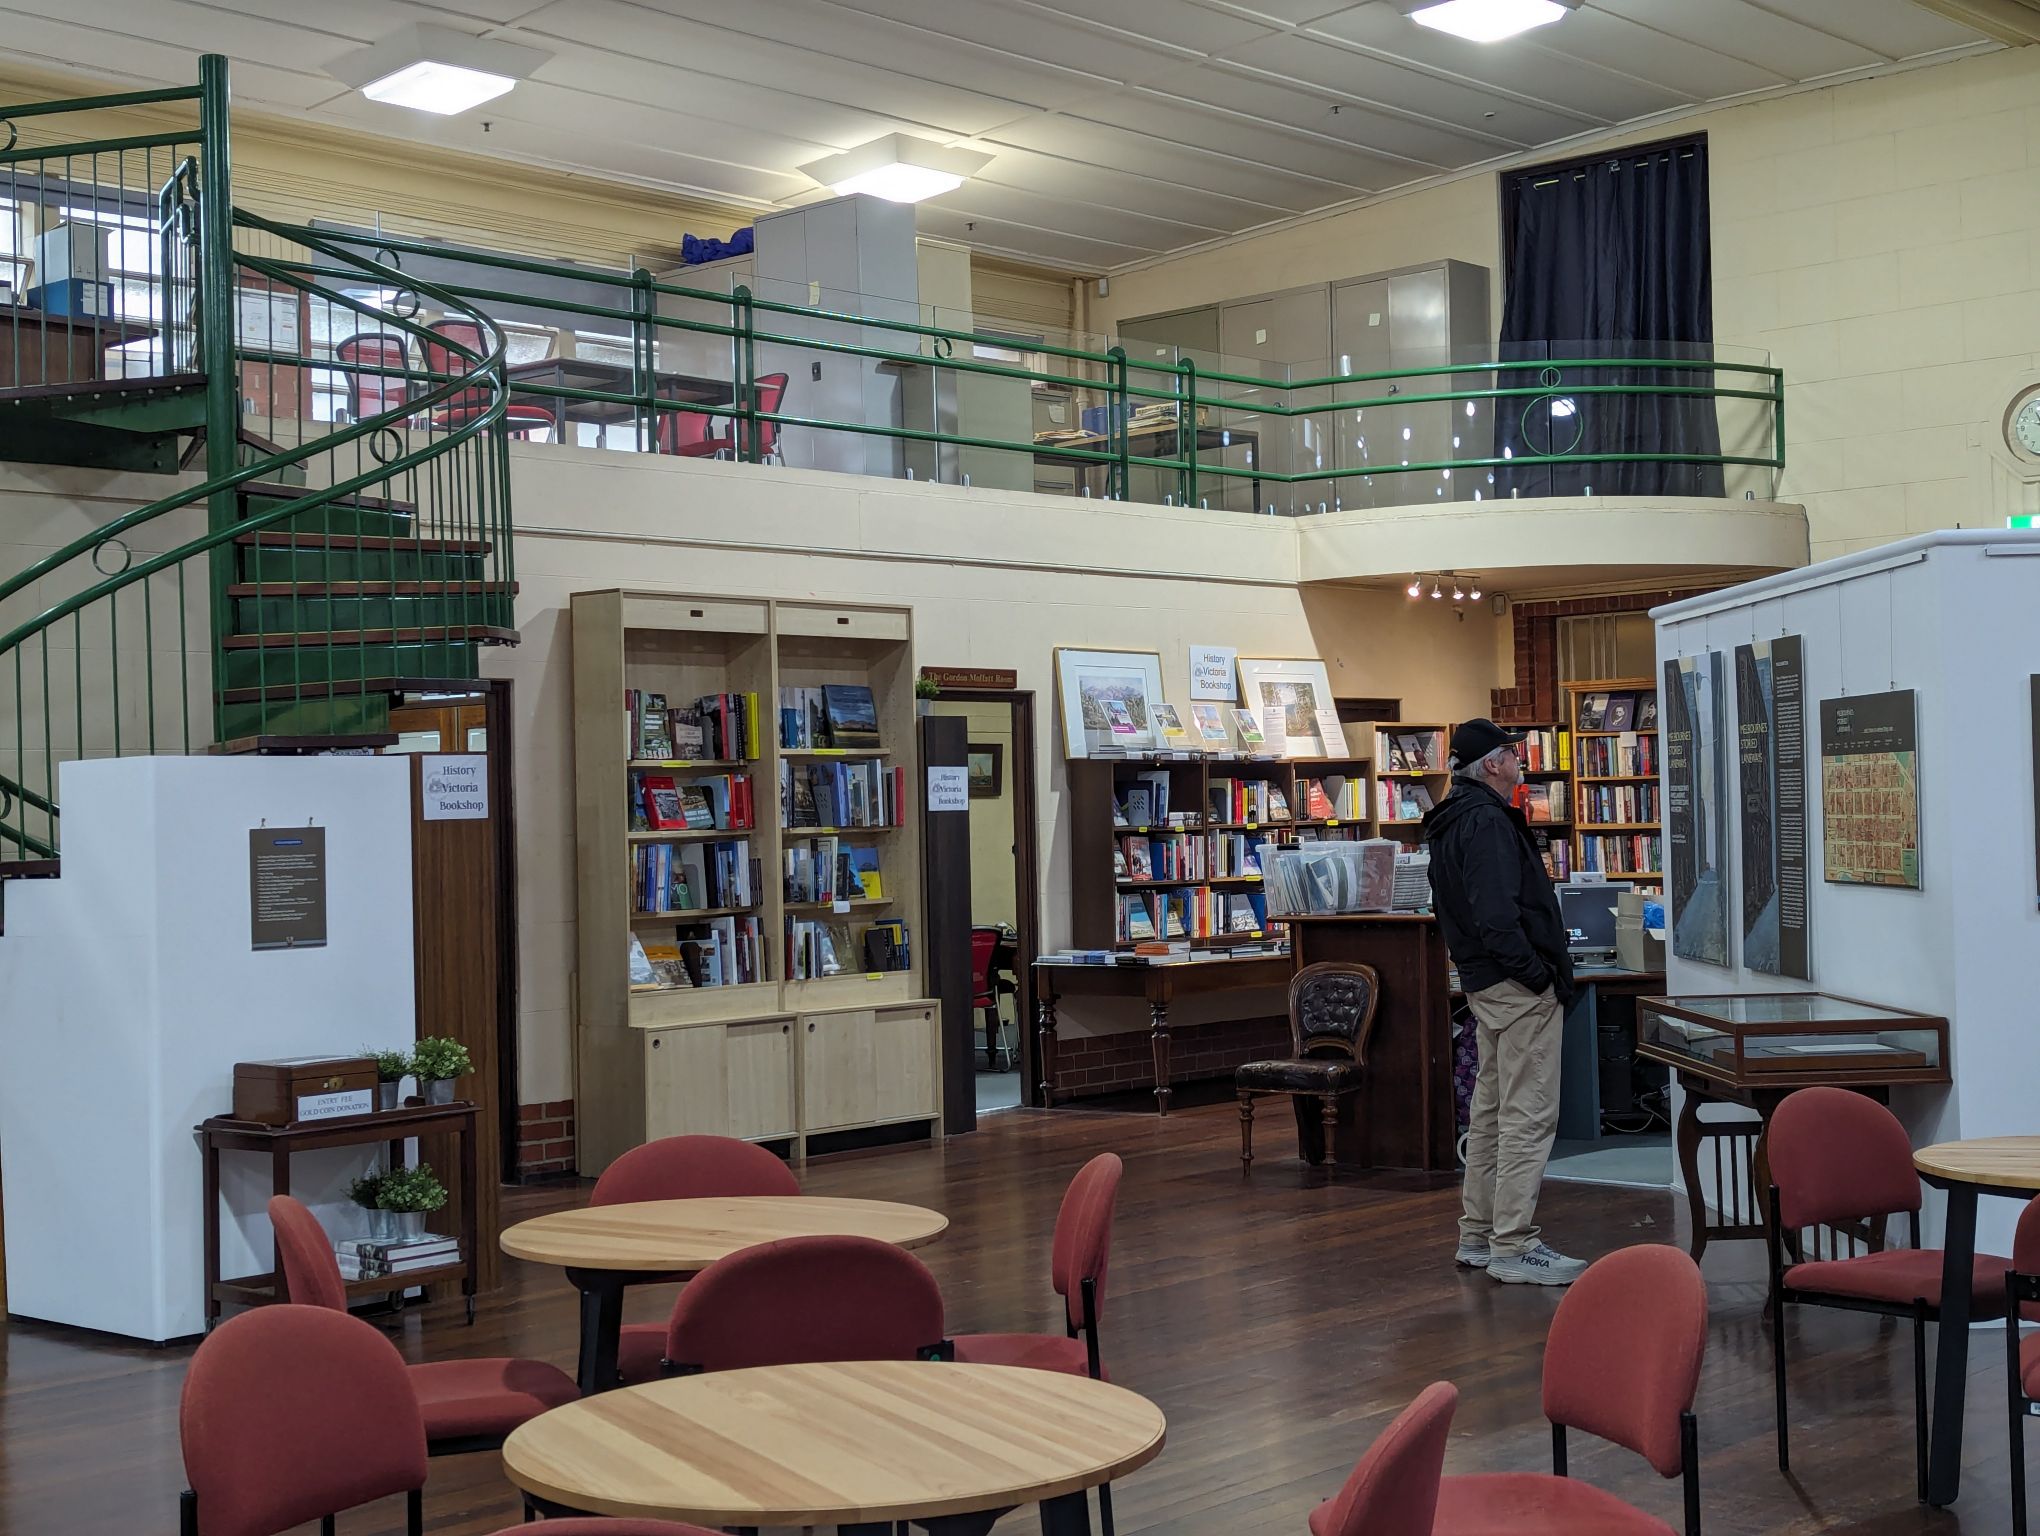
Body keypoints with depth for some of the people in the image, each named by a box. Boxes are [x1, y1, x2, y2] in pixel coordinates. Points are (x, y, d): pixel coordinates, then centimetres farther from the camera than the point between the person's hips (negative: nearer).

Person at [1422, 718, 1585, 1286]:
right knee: (1528, 1116, -7)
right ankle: (1514, 1246, -5)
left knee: (1491, 1111, 16)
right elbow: (1496, 916, -26)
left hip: (1484, 983, 11)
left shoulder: (1452, 822, 16)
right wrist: (1539, 974, -19)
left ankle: (1478, 1237, 23)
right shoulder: (1486, 822, -17)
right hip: (1518, 987, -11)